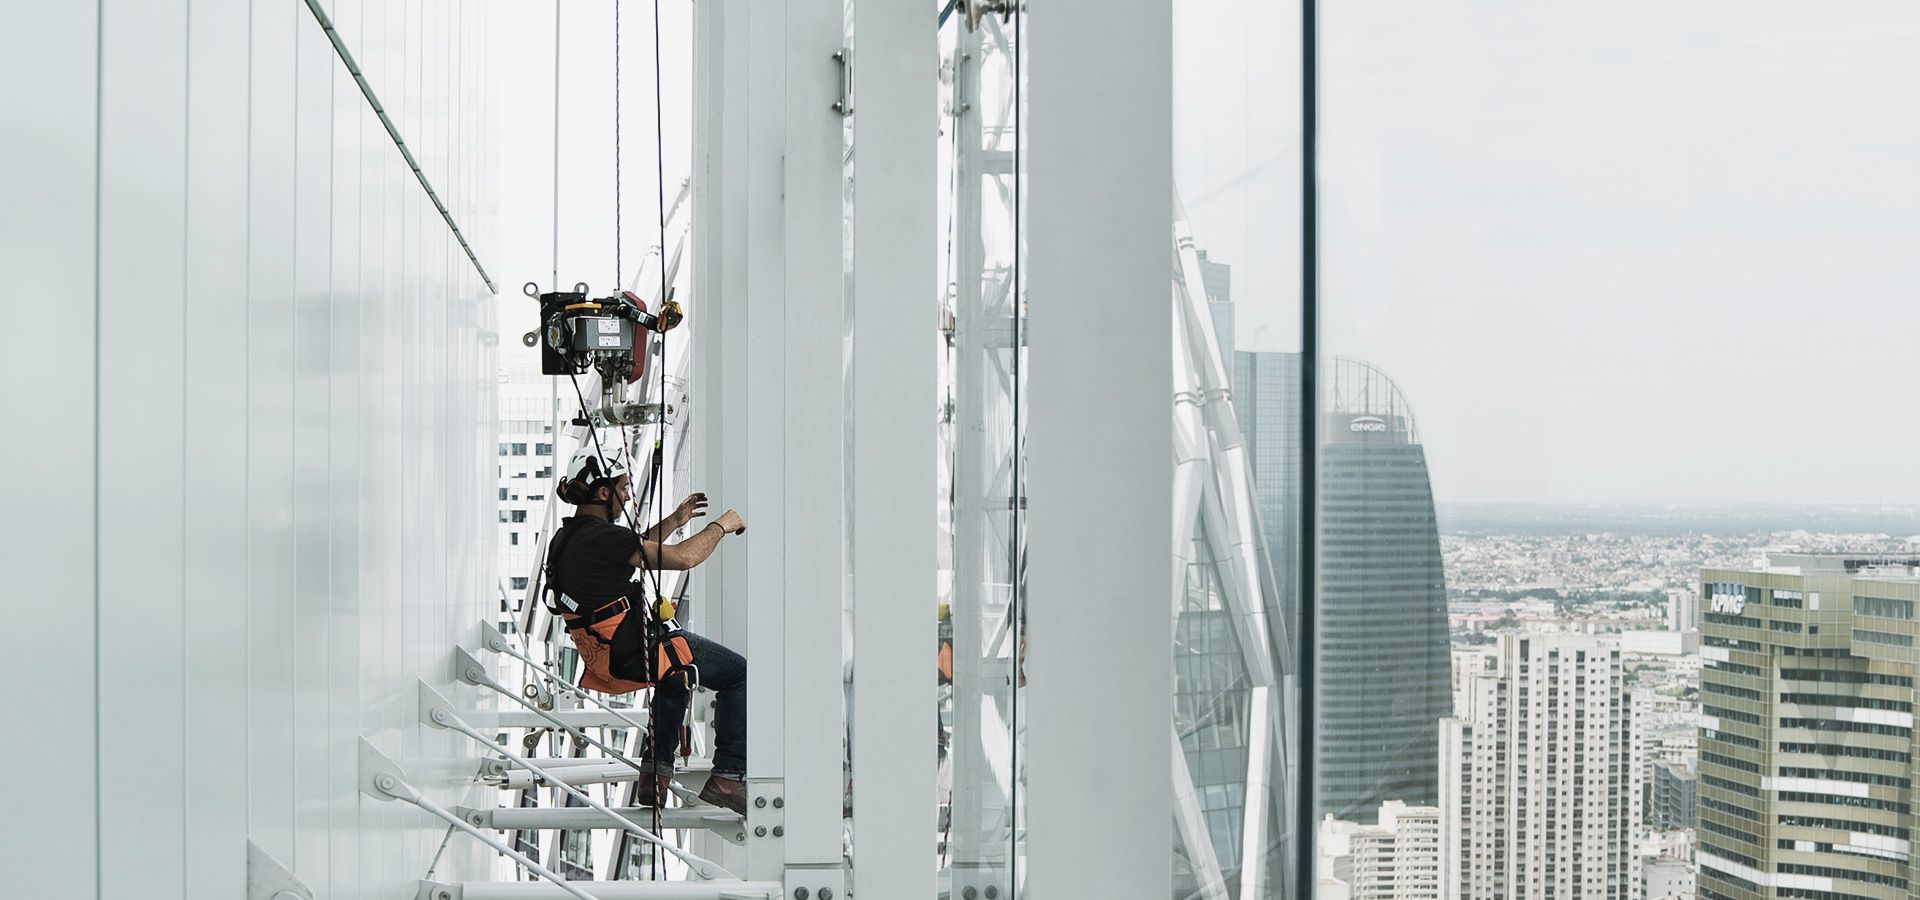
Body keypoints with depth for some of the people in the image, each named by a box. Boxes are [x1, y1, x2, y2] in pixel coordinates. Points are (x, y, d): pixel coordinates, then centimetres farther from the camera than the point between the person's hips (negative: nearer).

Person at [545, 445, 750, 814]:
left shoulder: (567, 536, 8)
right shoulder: (602, 537, -21)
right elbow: (683, 558, -21)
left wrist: (673, 522, 24)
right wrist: (722, 525, -6)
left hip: (602, 655, 10)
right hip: (636, 653, -10)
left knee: (676, 677, 39)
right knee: (739, 673, 2)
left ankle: (657, 772, 35)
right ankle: (727, 776, 1)